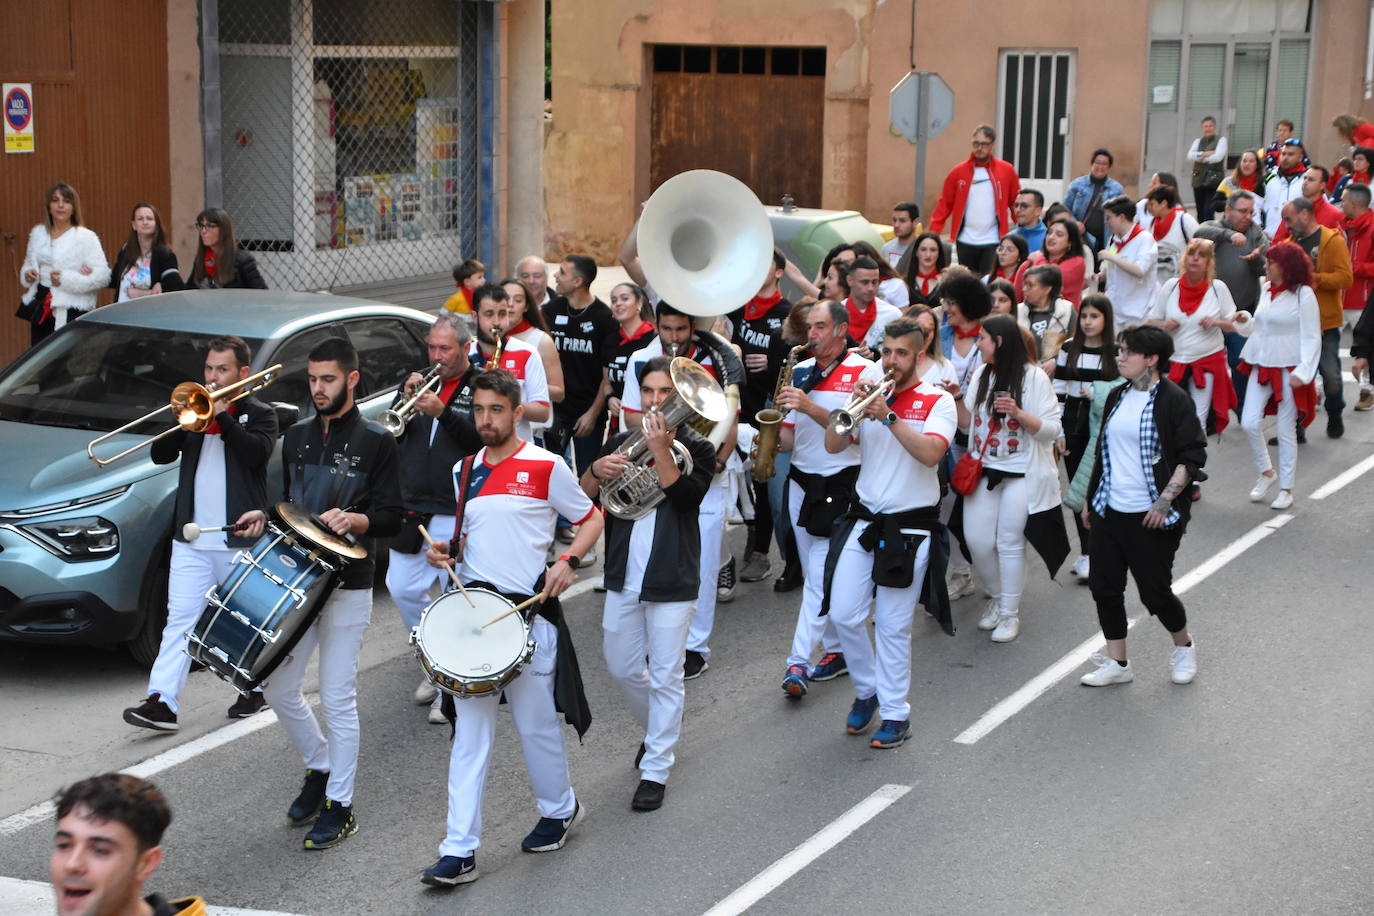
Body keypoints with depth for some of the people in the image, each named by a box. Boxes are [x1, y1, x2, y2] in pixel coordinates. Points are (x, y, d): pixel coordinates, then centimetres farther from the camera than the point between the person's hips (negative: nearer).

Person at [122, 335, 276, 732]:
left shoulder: (259, 414, 2)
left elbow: (257, 452, -19)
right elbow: (160, 454, 3)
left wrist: (222, 415, -20)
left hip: (240, 540, -3)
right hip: (191, 539, 3)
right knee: (180, 621, -4)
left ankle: (253, 689, 27)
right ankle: (162, 702, -10)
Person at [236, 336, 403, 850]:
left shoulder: (375, 442, -5)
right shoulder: (297, 438, 12)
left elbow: (392, 518, -7)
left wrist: (353, 520, -25)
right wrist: (266, 516, 3)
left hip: (347, 587, -6)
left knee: (337, 699, -3)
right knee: (278, 687, 7)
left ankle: (340, 807, 8)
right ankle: (319, 768, 30)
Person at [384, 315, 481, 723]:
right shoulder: (420, 380, 14)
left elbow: (485, 438, -16)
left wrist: (442, 412, -25)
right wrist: (405, 398, -8)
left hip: (458, 513, -6)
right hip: (412, 508, 6)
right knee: (404, 589, 9)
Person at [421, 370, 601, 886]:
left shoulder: (546, 467, -6)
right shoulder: (464, 471, 10)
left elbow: (592, 520, 1)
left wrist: (568, 561, -15)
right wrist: (447, 549, 1)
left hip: (528, 610, -4)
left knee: (536, 724, 7)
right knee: (469, 733, 1)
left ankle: (560, 809, 34)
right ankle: (460, 852, 0)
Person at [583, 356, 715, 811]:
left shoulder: (696, 449, -5)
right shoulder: (621, 443, 6)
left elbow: (685, 496, -22)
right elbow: (582, 501, 2)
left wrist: (661, 450, -31)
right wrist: (597, 470, -18)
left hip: (671, 581, -5)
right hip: (624, 577, 5)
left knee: (665, 678, 0)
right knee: (622, 669, 16)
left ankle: (656, 770, 8)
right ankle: (656, 732, 41)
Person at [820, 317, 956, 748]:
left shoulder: (938, 402, -4)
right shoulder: (871, 390, 8)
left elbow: (931, 453, -22)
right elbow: (833, 445, -1)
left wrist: (889, 417, -27)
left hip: (910, 527, -4)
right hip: (863, 520, 4)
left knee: (893, 627, -1)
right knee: (844, 615, 0)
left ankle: (895, 715, 10)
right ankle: (866, 690, 23)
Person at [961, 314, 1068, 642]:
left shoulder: (1033, 377, -10)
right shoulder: (981, 374, 9)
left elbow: (1052, 429, -12)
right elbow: (969, 422, 13)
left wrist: (1018, 414, -26)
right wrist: (958, 398, -4)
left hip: (1022, 475, -5)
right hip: (983, 469, 6)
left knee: (1010, 543, -1)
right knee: (977, 541, 2)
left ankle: (1010, 614, 12)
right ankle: (998, 597, 26)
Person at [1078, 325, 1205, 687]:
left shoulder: (1173, 400, -11)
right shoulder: (1117, 398, 11)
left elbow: (1192, 457, -13)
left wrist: (1165, 500, -19)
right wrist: (1091, 499, 19)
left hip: (1150, 517, -7)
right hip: (1111, 511, 7)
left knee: (1155, 590, 0)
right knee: (1104, 586, 5)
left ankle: (1184, 648, 28)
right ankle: (1117, 663, 17)